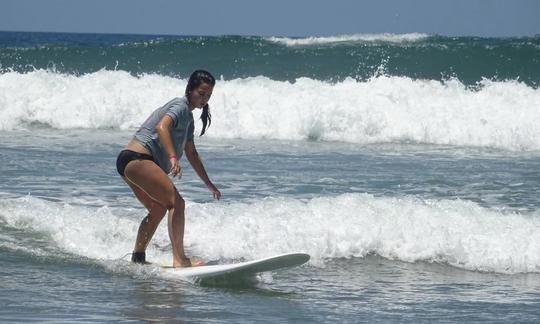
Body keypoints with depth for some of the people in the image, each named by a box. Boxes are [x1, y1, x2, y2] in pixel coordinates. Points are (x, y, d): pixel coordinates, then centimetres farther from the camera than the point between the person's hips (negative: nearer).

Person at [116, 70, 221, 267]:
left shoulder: (188, 116, 23)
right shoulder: (181, 107, -8)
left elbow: (191, 154, 32)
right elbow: (162, 127, -29)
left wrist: (209, 184, 33)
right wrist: (173, 158, -42)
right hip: (138, 158, -11)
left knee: (158, 210, 23)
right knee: (176, 203, -17)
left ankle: (137, 257, 30)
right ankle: (179, 259, -25)